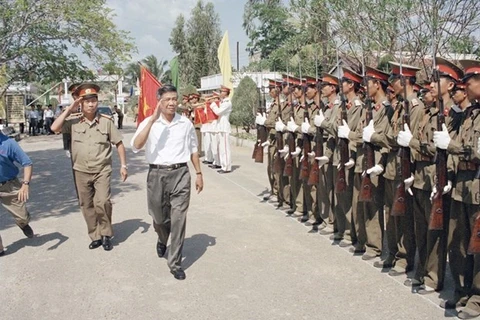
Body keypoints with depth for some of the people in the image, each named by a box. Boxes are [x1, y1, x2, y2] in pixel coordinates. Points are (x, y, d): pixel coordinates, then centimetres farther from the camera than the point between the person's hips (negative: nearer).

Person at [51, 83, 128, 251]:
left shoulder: (106, 121, -4)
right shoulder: (73, 122, -1)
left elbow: (119, 143, 2)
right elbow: (55, 128, -15)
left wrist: (123, 165, -1)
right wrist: (69, 110, -11)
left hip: (102, 170, -2)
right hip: (81, 172, 3)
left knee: (102, 202, -16)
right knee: (86, 205, 10)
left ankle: (106, 234, 6)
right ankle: (95, 236, 25)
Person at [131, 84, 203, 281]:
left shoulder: (186, 123, 4)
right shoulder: (149, 123, -2)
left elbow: (193, 150, 14)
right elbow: (135, 146, -19)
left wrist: (199, 174, 13)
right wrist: (152, 120, -23)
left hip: (180, 173, 0)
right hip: (157, 174, 0)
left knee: (178, 219, -1)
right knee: (158, 217, 15)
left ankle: (175, 263, 11)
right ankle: (162, 240, 50)